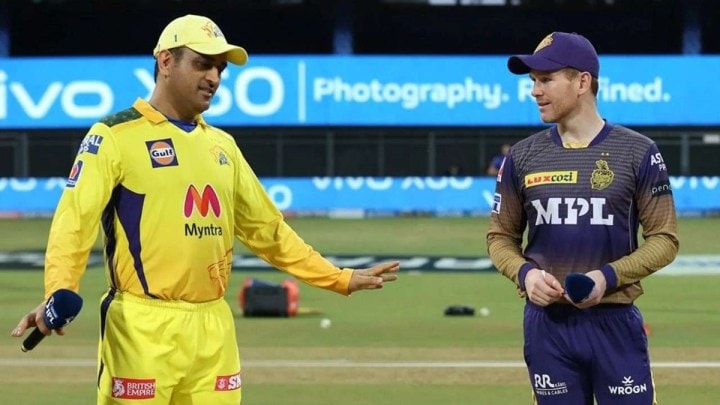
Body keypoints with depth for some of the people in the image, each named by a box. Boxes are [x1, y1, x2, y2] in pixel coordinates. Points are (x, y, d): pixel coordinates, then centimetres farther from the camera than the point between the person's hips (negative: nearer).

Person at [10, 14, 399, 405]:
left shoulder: (222, 144, 17)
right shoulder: (114, 136, -3)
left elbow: (266, 228, 24)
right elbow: (75, 219, -14)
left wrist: (338, 279, 23)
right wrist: (59, 295, -30)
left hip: (214, 328, 6)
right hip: (143, 327, -6)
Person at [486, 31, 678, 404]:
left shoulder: (637, 152, -1)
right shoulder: (522, 156, 6)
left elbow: (664, 239, 0)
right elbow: (500, 237, 13)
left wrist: (609, 276, -15)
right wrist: (524, 272, -9)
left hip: (616, 322, -2)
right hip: (547, 322, 3)